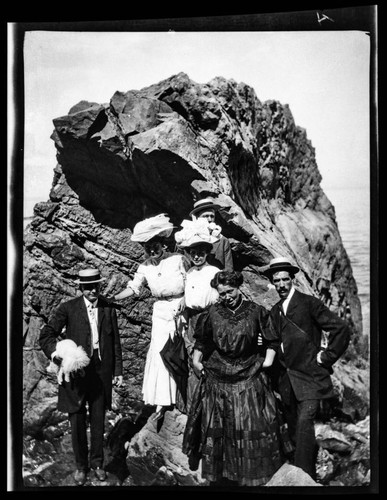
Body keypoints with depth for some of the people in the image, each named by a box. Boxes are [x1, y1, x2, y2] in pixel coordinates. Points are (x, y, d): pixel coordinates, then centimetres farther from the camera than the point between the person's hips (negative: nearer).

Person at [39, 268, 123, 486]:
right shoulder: (68, 308, -5)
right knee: (77, 422, 9)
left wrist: (118, 371, 5)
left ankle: (97, 463, 33)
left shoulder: (108, 309, 2)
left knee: (98, 421, 14)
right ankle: (81, 466, 29)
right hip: (75, 371, -1)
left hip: (101, 372, 2)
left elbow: (116, 342, 6)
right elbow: (46, 335, -5)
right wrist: (56, 354, -23)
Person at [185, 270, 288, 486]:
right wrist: (196, 361, 6)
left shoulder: (256, 312, -4)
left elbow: (272, 341, 5)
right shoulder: (212, 313, -1)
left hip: (250, 379, -1)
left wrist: (268, 360, -6)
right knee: (218, 429, 10)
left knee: (254, 428, 5)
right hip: (218, 379, 1)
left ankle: (255, 474, 24)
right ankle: (220, 475, 28)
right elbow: (201, 341, 13)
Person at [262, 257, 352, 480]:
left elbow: (342, 328, -10)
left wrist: (326, 356, -10)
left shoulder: (309, 303, -7)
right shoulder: (274, 311, 12)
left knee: (304, 422, -17)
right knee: (294, 428, 12)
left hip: (310, 376, -6)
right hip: (287, 379, 6)